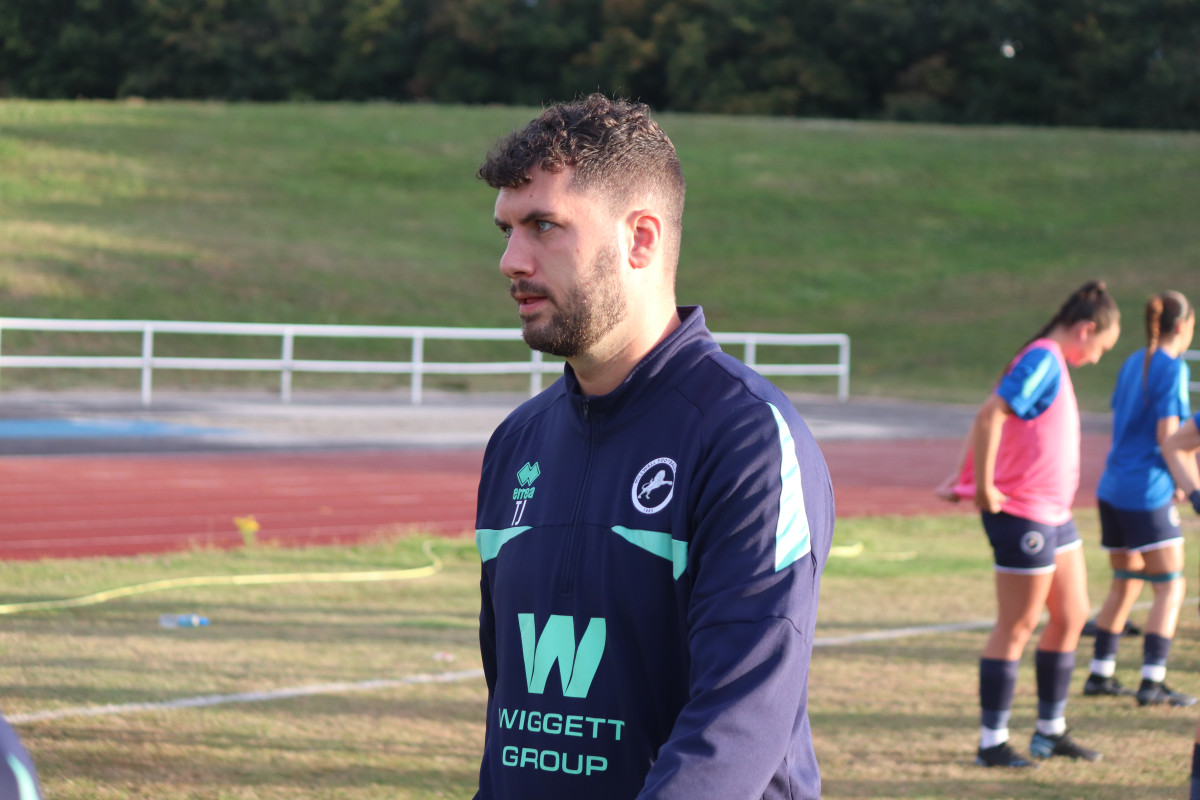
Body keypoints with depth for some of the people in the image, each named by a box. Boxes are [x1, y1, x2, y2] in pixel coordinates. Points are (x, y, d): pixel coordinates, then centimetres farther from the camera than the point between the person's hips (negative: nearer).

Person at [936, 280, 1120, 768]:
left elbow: (989, 416, 20)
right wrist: (983, 489, -23)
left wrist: (964, 478, 19)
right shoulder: (1044, 360, -17)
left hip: (1054, 516, 10)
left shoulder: (1050, 362, 13)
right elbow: (990, 415, -28)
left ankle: (1051, 731, 24)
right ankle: (992, 742, 4)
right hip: (1024, 515, -10)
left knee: (1071, 616, 15)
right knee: (1017, 626, -3)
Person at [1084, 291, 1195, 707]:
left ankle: (1100, 674, 20)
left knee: (1124, 584, 18)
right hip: (1148, 492, -8)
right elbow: (1166, 435, -16)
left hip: (1114, 487, 8)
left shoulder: (1133, 363, 13)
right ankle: (1152, 683, -6)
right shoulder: (1173, 368, -10)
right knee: (1170, 587, 0)